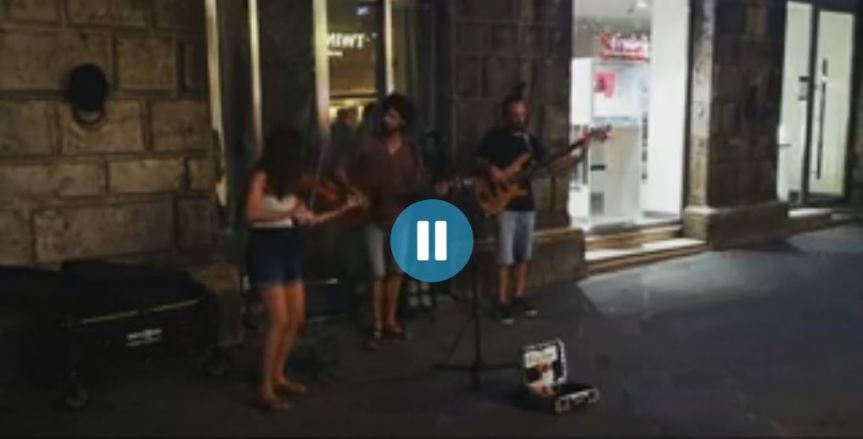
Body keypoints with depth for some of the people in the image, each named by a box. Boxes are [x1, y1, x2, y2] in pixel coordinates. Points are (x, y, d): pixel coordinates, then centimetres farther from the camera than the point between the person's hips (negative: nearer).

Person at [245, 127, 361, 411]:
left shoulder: (288, 182, 12)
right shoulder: (262, 177, -10)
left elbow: (309, 220, 11)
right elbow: (251, 214, -25)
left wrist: (343, 209, 9)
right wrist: (288, 213, -32)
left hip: (289, 250, 8)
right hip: (266, 250, -8)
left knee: (297, 320, 9)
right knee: (280, 322, -11)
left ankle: (278, 376, 25)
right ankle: (266, 391, -2)